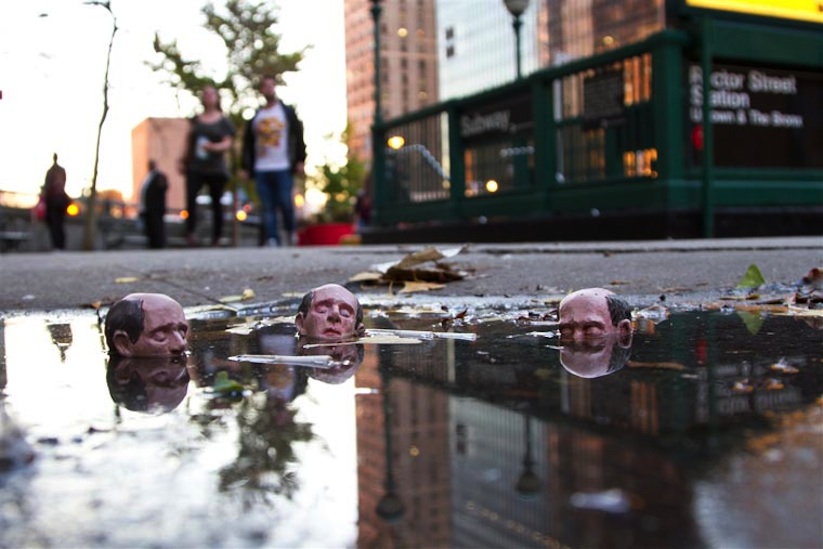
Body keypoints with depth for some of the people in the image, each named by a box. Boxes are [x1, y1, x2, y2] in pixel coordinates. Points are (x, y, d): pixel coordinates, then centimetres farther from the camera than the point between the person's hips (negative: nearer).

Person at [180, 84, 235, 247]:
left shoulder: (224, 121, 6)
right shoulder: (196, 120, 15)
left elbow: (227, 143, -3)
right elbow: (189, 141, 19)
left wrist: (214, 147, -23)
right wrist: (184, 160, 13)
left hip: (216, 168, -2)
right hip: (195, 167, 2)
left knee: (216, 202, 3)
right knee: (190, 197, -20)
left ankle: (216, 239, 10)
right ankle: (190, 232, -25)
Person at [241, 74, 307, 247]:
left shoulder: (287, 112, 9)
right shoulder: (255, 116, 17)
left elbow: (298, 136, 4)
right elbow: (247, 143, 16)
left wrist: (300, 160, -5)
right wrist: (246, 167, 8)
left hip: (283, 168, -3)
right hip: (261, 170, 3)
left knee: (285, 203, -7)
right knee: (267, 207, -1)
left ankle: (290, 231, 16)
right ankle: (272, 239, -2)